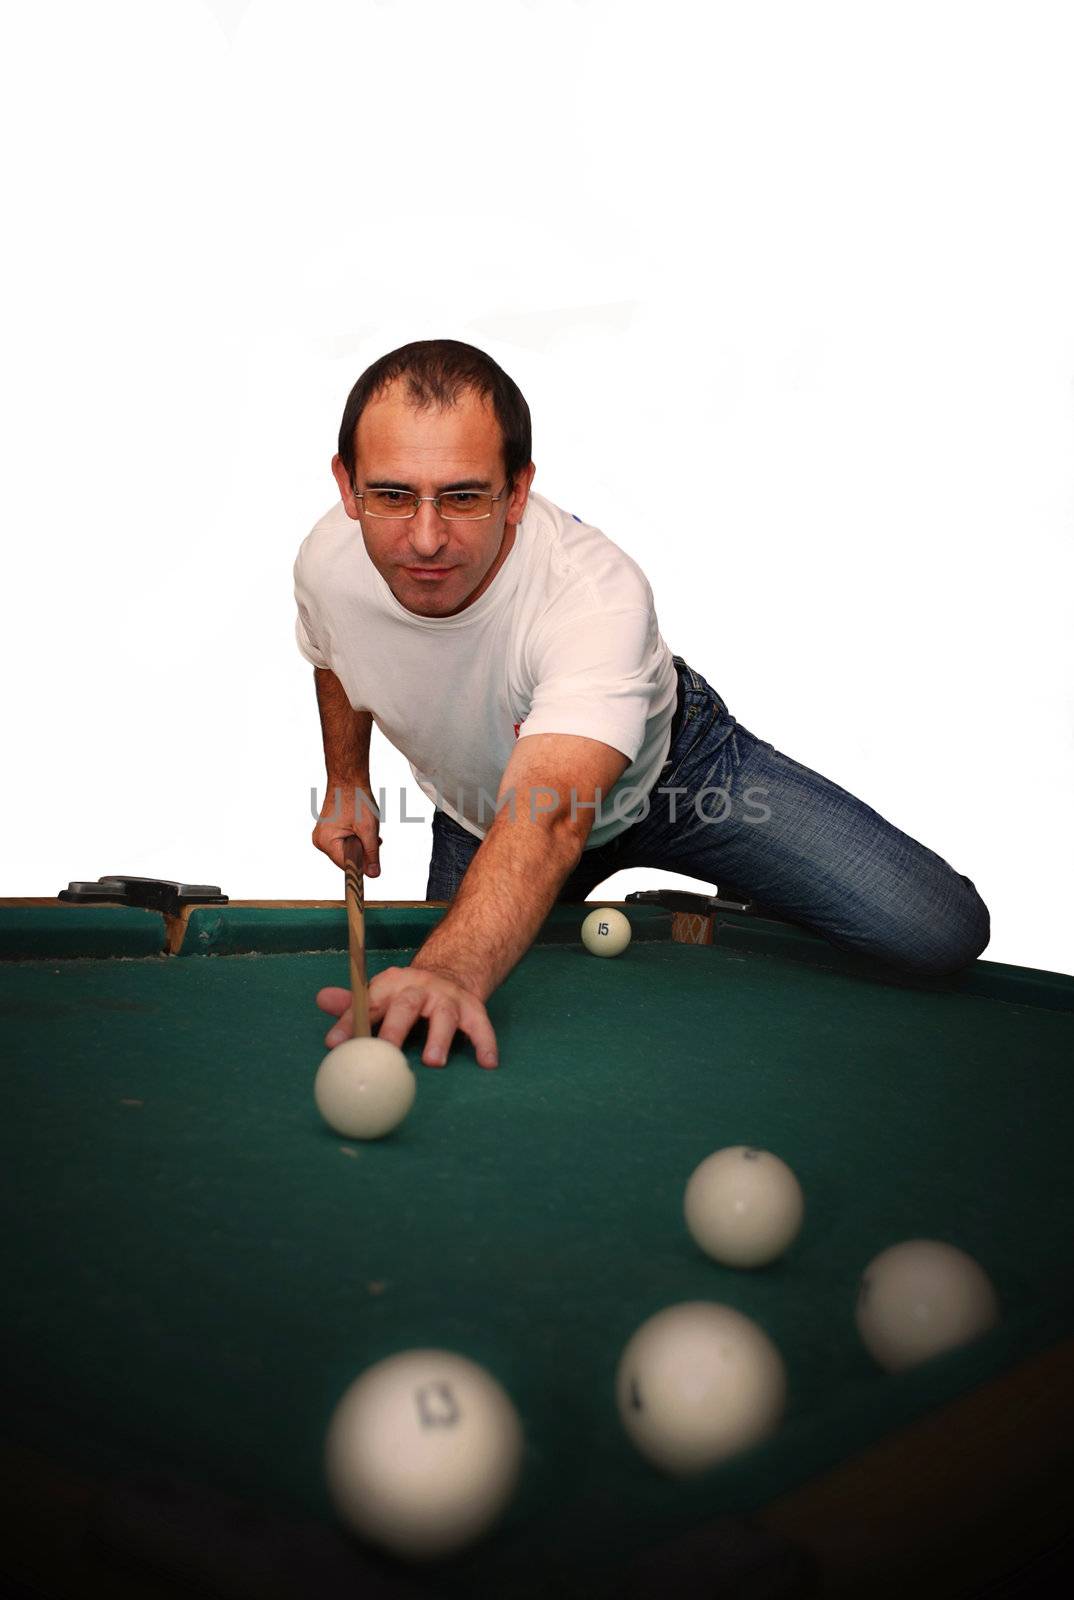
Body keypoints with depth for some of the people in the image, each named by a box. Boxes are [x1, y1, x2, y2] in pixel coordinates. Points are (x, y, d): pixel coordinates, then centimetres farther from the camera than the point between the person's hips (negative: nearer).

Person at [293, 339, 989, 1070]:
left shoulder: (599, 595, -42)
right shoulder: (328, 564, -24)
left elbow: (549, 811, -57)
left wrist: (454, 969, -73)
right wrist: (347, 783, 5)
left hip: (669, 768, -4)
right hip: (477, 823, 5)